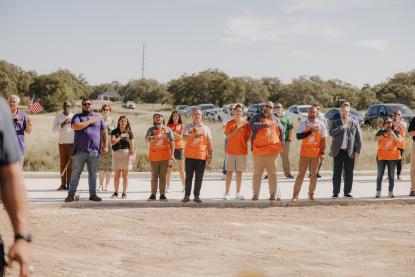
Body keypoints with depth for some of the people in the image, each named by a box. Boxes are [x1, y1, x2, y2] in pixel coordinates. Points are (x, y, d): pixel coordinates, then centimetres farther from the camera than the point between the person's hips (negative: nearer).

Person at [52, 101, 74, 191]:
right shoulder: (58, 116, 6)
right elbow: (54, 129, -2)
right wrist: (64, 123, -13)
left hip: (71, 142, -1)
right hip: (62, 142, 1)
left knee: (70, 164, -3)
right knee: (62, 163, -1)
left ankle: (69, 184, -2)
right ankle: (63, 184, 0)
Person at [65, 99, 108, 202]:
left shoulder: (99, 118, 15)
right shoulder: (77, 116, 7)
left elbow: (104, 132, 13)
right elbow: (75, 126, -14)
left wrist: (106, 146, 2)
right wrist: (90, 121, -8)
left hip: (94, 151, 2)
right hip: (79, 151, -2)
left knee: (93, 173, 7)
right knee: (75, 173, -1)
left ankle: (93, 194, 14)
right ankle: (71, 195, 1)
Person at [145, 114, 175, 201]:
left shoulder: (168, 130, 9)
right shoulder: (151, 129, 7)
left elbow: (172, 142, 8)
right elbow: (147, 139, -9)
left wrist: (172, 154, 0)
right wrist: (155, 137, -27)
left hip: (165, 155, 0)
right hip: (154, 155, 0)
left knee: (163, 176, 1)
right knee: (154, 176, 2)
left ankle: (162, 194, 3)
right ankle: (153, 194, 3)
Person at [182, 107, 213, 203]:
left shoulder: (206, 128, 11)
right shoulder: (188, 127, 6)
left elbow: (209, 143, 10)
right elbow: (185, 137, -12)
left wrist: (210, 155, 5)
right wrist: (195, 134, -20)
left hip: (202, 156, 1)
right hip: (189, 156, -1)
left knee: (199, 177, 2)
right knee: (188, 176, 0)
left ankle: (197, 196, 9)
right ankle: (187, 195, 5)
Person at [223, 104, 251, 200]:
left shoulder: (245, 123, 5)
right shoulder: (230, 123, 3)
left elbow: (248, 137, 8)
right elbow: (228, 136, -8)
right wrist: (237, 129, -14)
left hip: (242, 151, 1)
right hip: (231, 151, -1)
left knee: (239, 172, 5)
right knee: (229, 172, -1)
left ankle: (238, 193, 9)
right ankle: (226, 193, 1)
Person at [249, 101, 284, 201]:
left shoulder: (275, 119, 15)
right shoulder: (257, 117, 6)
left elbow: (281, 131, 24)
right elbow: (252, 125, -14)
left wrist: (281, 142, 15)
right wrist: (265, 124, -14)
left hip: (272, 150, 2)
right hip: (259, 149, -2)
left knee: (272, 172, 0)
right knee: (257, 172, 1)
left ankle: (272, 194, 3)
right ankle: (255, 194, 7)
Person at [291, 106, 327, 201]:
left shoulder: (321, 125, 4)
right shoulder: (303, 124, 1)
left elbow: (323, 140, 6)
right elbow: (298, 136, -10)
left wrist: (322, 152, -1)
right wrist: (310, 131, -19)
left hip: (316, 153, 1)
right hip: (304, 152, -1)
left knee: (314, 174, 5)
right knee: (301, 173, -3)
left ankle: (311, 194, 15)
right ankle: (295, 194, -3)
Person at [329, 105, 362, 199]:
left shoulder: (354, 123, 9)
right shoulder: (335, 123, 9)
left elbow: (359, 138, 6)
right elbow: (331, 132, -9)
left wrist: (358, 151, -1)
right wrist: (343, 128, -14)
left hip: (350, 152, 0)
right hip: (338, 151, 0)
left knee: (349, 173, 3)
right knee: (337, 173, 0)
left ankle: (347, 192, 11)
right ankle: (335, 193, 5)